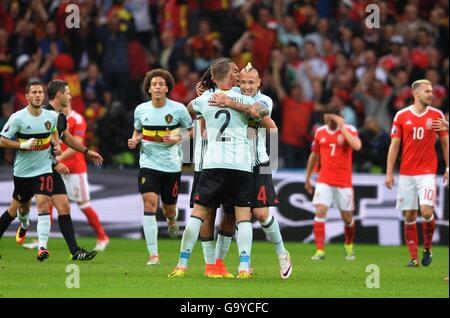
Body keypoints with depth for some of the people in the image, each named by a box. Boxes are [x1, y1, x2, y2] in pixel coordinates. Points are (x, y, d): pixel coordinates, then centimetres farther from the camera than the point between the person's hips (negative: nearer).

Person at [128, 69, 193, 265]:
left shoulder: (178, 109, -6)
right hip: (148, 163, 0)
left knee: (169, 207, 9)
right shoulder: (141, 110, 1)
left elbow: (190, 130, 7)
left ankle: (171, 220, 53)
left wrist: (178, 138, -12)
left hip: (172, 165, 0)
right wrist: (135, 140, -3)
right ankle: (153, 254, -16)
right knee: (149, 202, -18)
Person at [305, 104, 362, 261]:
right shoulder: (320, 132, 5)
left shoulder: (349, 130, -5)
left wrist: (342, 127, -22)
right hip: (324, 181, 2)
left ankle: (349, 245, 35)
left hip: (344, 182, -2)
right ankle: (320, 250, -16)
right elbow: (314, 155, 17)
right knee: (320, 212, -15)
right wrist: (307, 177, 20)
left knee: (347, 217, 8)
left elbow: (357, 146, -25)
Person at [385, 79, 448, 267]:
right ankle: (413, 257, 9)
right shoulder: (402, 116, 2)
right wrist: (389, 172, 1)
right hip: (406, 173, 1)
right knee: (409, 216, 1)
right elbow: (394, 145, 5)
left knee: (426, 211, -16)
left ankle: (427, 248, 7)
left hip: (427, 172, -1)